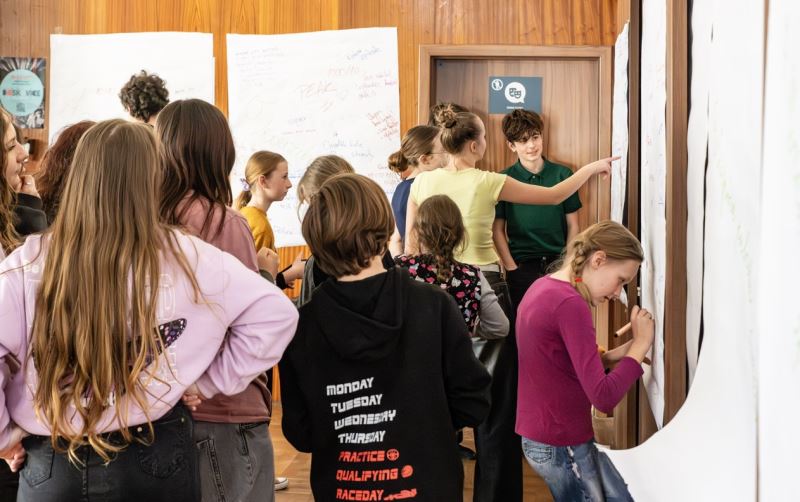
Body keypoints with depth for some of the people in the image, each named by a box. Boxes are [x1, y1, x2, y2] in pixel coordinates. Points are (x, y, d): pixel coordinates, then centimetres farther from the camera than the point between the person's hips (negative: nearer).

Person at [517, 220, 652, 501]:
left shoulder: (543, 288, 6)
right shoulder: (570, 304, -24)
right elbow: (604, 398, -26)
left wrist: (614, 356, 3)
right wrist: (640, 344, -15)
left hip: (540, 434, 9)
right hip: (561, 444, -9)